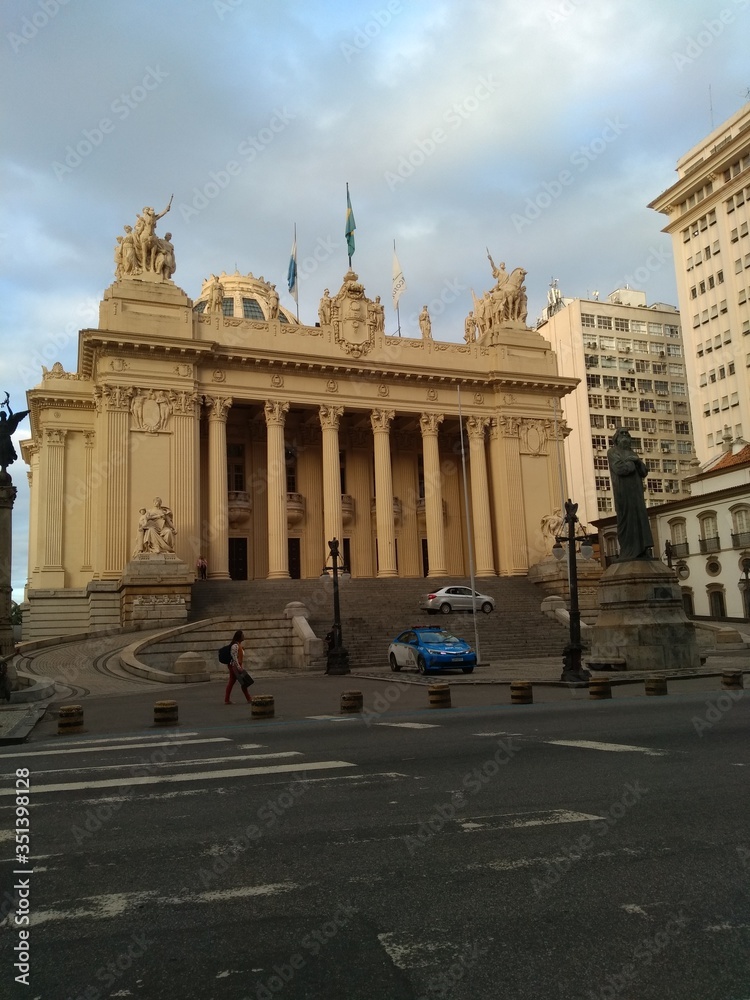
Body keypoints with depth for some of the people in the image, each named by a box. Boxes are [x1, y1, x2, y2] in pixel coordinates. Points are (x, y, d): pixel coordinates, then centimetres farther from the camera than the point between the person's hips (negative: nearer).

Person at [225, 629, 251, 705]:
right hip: (235, 666, -10)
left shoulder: (238, 644, 13)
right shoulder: (235, 645, -18)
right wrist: (239, 667, -23)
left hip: (233, 666, 10)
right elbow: (234, 657, -23)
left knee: (231, 682, 9)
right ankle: (248, 699, 5)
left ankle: (226, 700, 11)